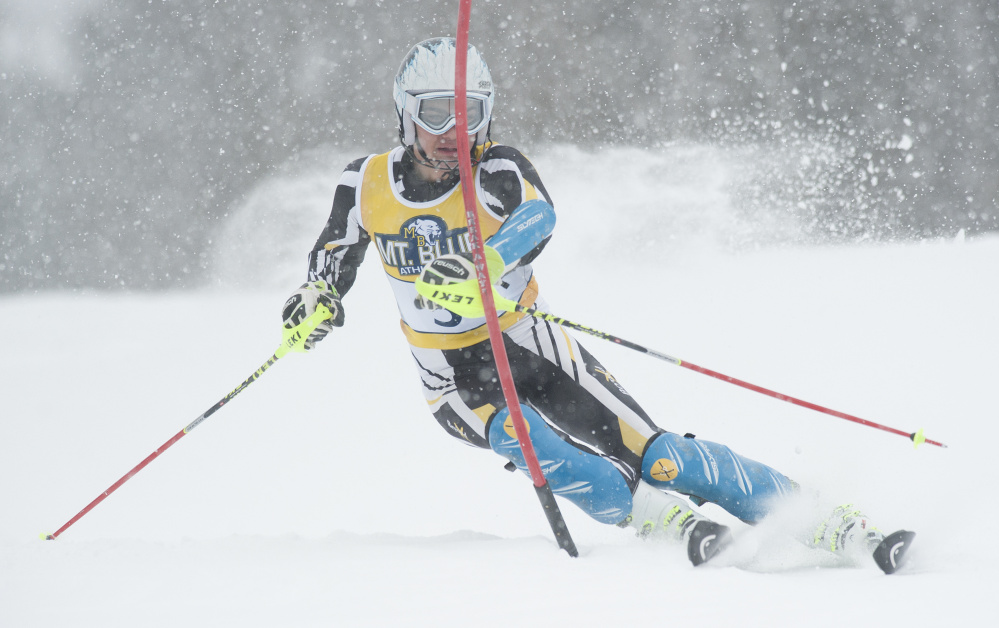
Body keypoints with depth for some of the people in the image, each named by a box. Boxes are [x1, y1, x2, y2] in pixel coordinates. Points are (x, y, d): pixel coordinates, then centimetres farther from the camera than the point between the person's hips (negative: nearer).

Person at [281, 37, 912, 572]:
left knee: (657, 458, -13)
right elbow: (337, 249, 14)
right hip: (455, 379, 1)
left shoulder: (498, 170, -15)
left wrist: (479, 268, -57)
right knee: (519, 435, -34)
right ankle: (660, 517, -39)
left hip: (530, 348, -1)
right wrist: (320, 293, -9)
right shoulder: (367, 184, -6)